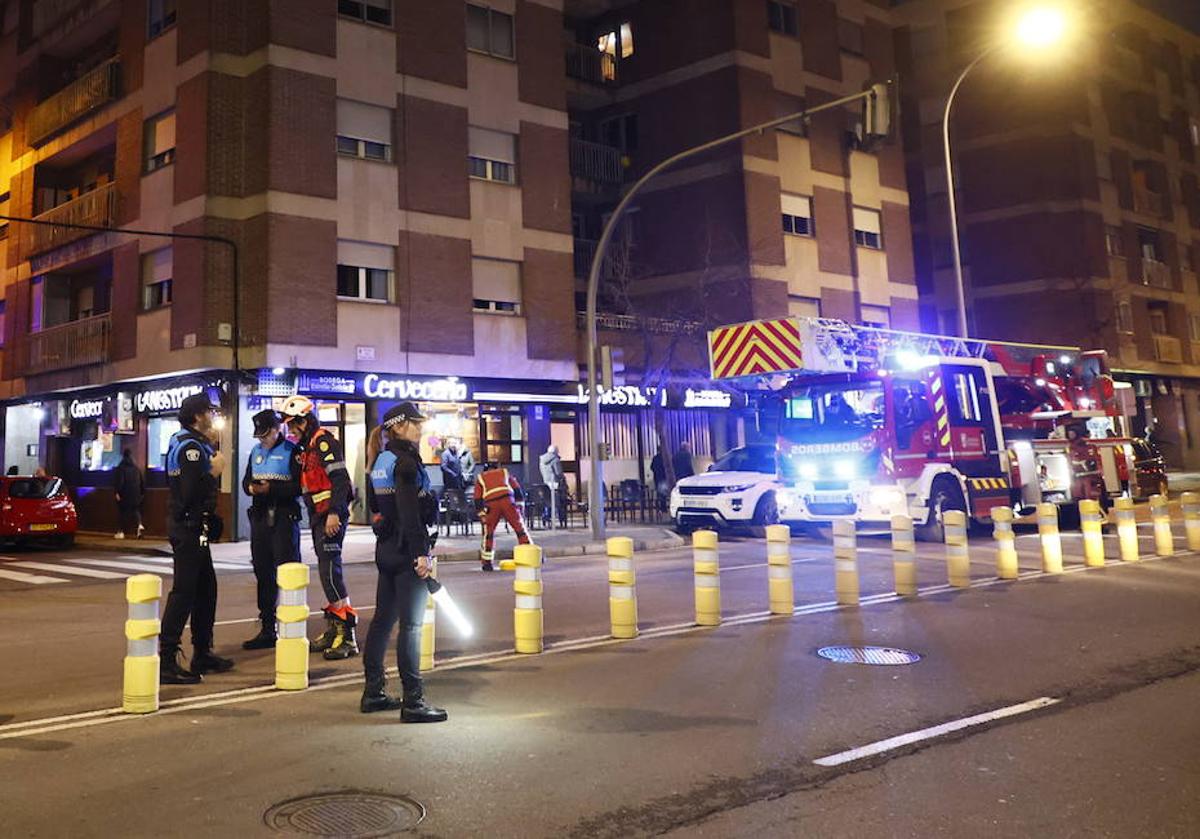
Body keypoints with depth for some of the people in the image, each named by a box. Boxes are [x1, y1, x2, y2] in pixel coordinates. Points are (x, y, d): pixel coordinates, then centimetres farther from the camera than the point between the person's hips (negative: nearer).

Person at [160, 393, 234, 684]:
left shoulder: (181, 442, 16)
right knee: (184, 590, -9)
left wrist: (210, 450, 9)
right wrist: (215, 471, -13)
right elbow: (192, 492, -25)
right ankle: (166, 661, -7)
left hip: (190, 525, 11)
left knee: (206, 586, 15)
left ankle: (203, 653, 23)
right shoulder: (190, 446, -16)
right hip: (189, 526, -11)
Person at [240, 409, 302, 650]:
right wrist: (251, 487, -5)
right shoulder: (256, 451, 15)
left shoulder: (291, 451, -7)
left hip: (284, 517, -7)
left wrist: (271, 489, -21)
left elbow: (299, 486, -13)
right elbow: (246, 480, 17)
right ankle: (267, 629, 20)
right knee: (263, 573, 11)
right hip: (260, 517, 7)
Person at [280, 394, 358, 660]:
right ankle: (333, 630, 20)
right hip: (318, 517, 10)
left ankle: (347, 635, -9)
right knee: (327, 572, 13)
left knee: (330, 571, -12)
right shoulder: (307, 447, 19)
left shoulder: (324, 442, -12)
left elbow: (340, 479, -21)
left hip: (331, 516, -10)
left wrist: (334, 513, -25)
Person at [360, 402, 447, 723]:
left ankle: (373, 693, 23)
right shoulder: (405, 460, -14)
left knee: (383, 619, 14)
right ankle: (413, 701, -1)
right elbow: (409, 512, -22)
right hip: (406, 551, -9)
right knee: (411, 624, -5)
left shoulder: (380, 460, 14)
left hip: (386, 549, 9)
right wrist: (421, 552, -23)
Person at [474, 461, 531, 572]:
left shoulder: (480, 477, 29)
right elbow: (517, 490, 22)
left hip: (491, 504, 0)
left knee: (488, 532, 15)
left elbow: (477, 499, 20)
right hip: (507, 500, 0)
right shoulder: (504, 472, 31)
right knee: (519, 528, 9)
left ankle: (486, 562, 16)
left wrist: (482, 515, 19)